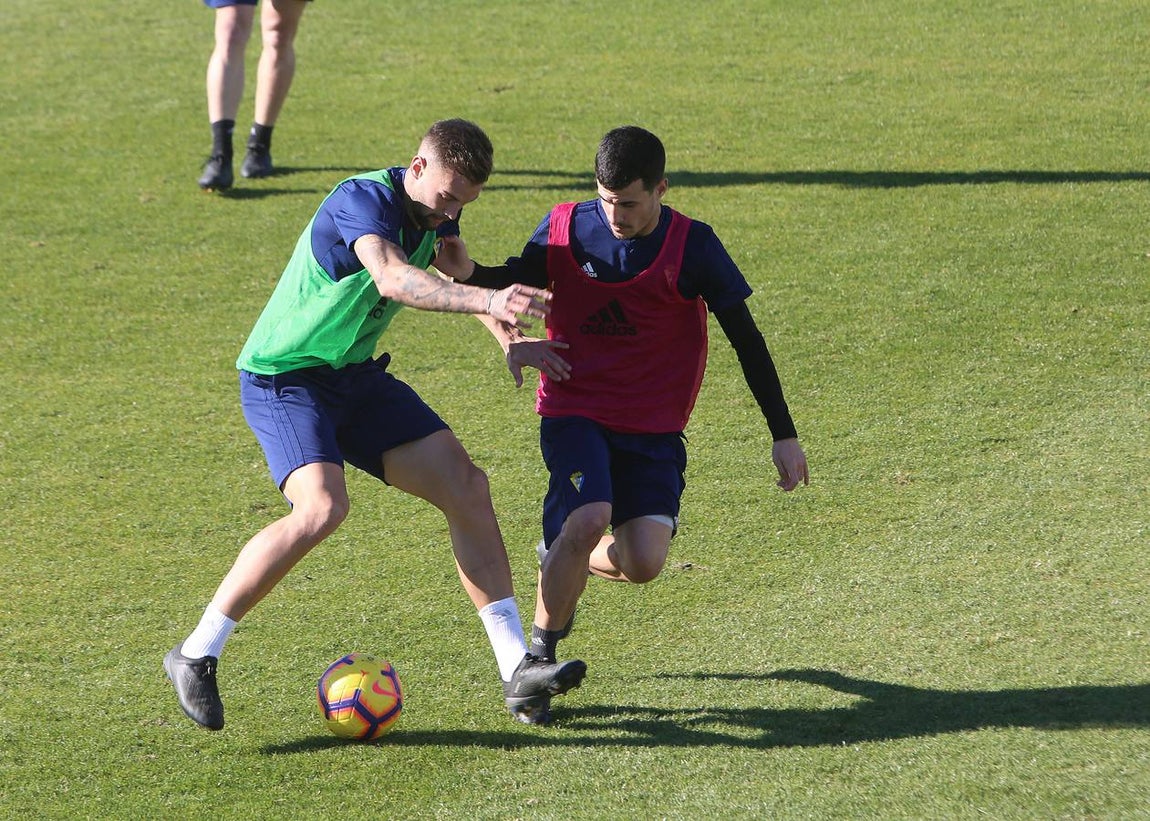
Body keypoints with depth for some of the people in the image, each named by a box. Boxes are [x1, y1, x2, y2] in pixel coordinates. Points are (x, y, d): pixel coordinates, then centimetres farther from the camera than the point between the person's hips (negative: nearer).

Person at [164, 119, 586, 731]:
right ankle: (197, 655, -16)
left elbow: (456, 269, 20)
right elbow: (394, 279, -44)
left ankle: (516, 670, 2)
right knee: (321, 508, -30)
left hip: (355, 376, 9)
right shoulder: (363, 201, -25)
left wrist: (510, 335, 1)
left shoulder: (435, 211, 2)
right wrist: (485, 300, -58)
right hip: (282, 379, -9)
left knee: (466, 488, -2)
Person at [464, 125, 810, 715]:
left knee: (644, 563, -15)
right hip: (574, 410, 0)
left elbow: (745, 338, -2)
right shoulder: (565, 229, -4)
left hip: (654, 426, 1)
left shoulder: (691, 247, -8)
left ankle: (560, 557, 21)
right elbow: (508, 282, 13)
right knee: (588, 520, -27)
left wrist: (783, 435, -1)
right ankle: (538, 654, -7)